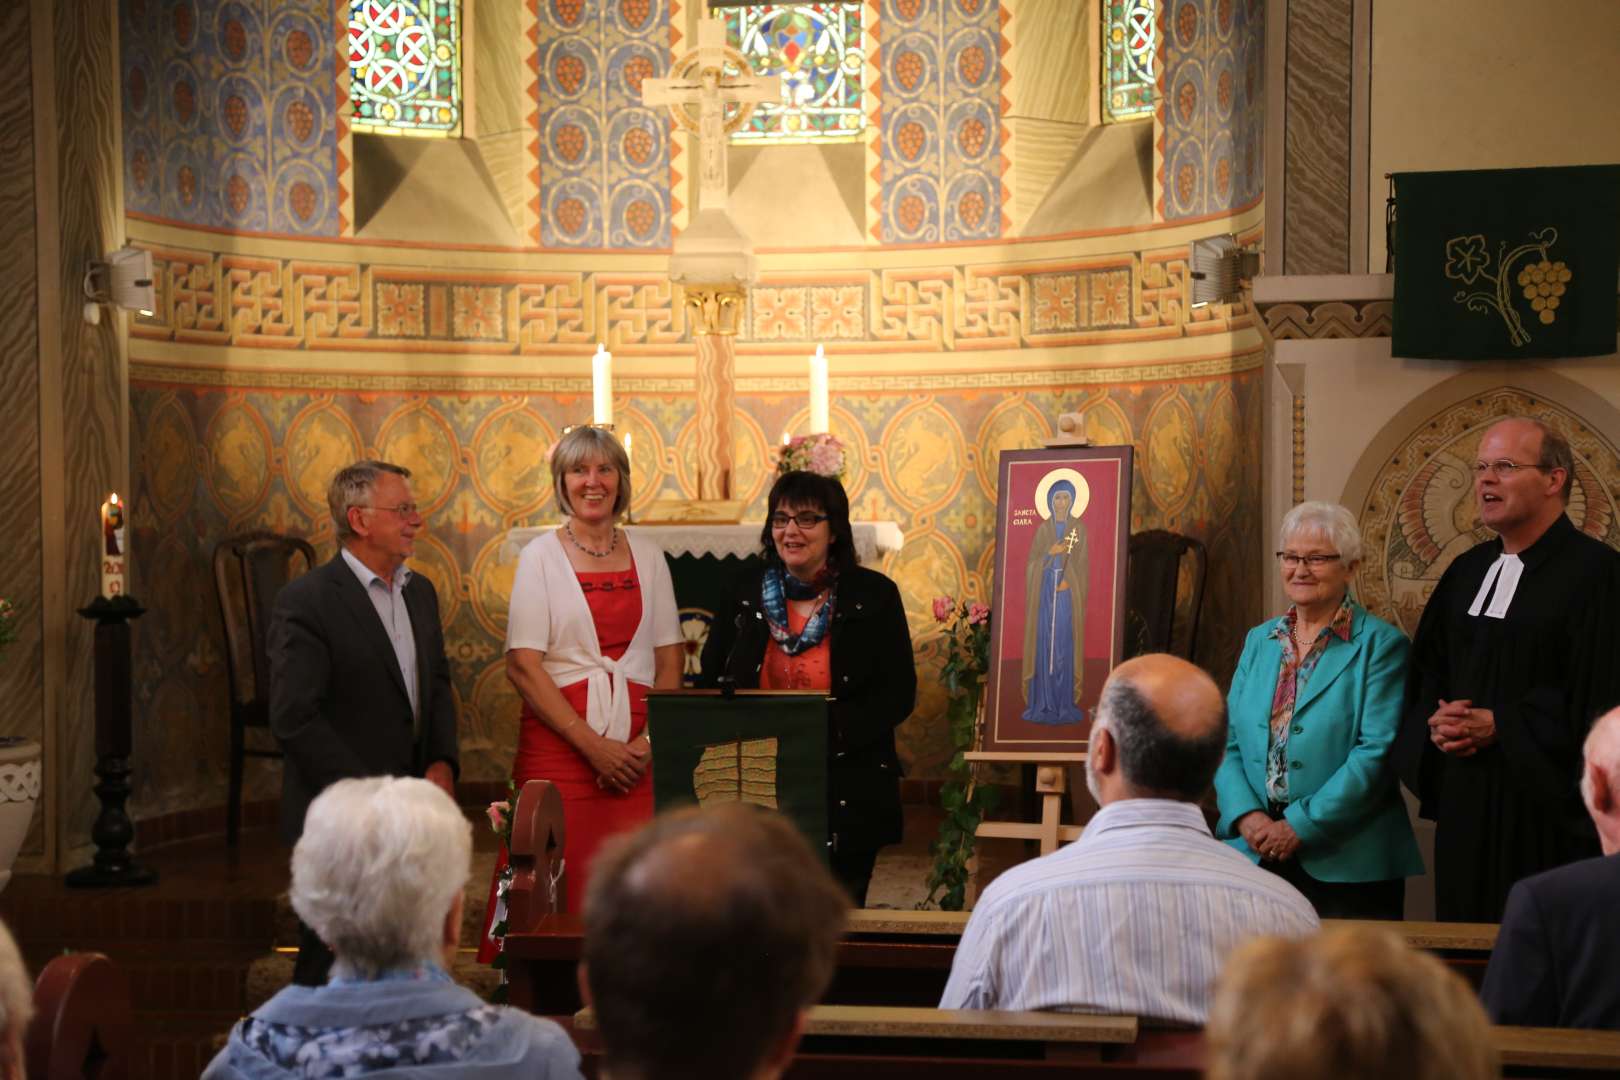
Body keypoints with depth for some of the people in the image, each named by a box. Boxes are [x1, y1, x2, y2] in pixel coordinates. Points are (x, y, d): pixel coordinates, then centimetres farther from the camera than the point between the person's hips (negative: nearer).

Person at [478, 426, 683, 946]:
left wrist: (652, 740, -6)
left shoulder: (647, 556, 11)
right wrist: (593, 745, -12)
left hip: (638, 749, 3)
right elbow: (523, 665, -5)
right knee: (557, 886, -7)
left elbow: (669, 659, 11)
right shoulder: (540, 556, 2)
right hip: (559, 741, -2)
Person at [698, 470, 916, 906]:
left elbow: (898, 696, -3)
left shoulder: (874, 596, 0)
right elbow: (710, 686, 13)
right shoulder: (746, 596, 8)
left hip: (846, 797, -2)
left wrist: (828, 730, -17)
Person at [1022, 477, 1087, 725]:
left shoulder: (1078, 528, 5)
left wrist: (1067, 581, -16)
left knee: (1065, 642, -3)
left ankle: (1065, 703, 0)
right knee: (1044, 641, -3)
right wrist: (1050, 552, -14)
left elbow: (1081, 560, -2)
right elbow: (1033, 559, 4)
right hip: (1045, 587, 1)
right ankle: (1043, 703, -1)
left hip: (1068, 590, -1)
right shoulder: (1043, 528, 9)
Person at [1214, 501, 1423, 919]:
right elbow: (1229, 742, 10)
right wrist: (1248, 815, -8)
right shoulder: (1259, 641, 14)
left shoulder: (1380, 645, -3)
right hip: (1254, 853, 4)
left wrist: (1301, 826, -17)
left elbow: (1377, 752, -12)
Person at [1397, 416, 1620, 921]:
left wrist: (1499, 726, -15)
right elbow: (1428, 672, 19)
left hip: (1547, 811, -6)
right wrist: (1436, 723, -2)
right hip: (1465, 805, 7)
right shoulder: (1468, 571, 14)